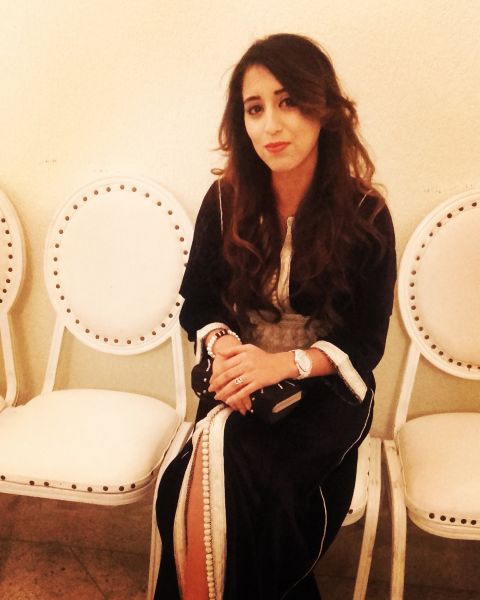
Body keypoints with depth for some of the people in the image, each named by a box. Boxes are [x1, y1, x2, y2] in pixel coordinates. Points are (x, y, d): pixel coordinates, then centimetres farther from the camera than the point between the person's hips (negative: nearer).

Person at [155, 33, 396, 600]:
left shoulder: (365, 215, -10)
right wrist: (225, 347, -19)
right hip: (242, 382, 2)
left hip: (324, 389, -2)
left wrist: (284, 363, -25)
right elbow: (198, 303, 4)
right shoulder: (225, 201, -3)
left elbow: (365, 344, -7)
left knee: (228, 464, -29)